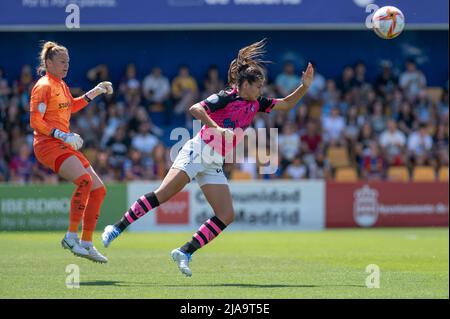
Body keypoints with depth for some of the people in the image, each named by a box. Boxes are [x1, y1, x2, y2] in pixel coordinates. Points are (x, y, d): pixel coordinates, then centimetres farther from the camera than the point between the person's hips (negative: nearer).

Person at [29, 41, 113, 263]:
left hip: (64, 145, 9)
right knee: (85, 180, -29)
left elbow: (71, 106, 38)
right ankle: (71, 236, -25)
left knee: (99, 190, 5)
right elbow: (35, 121, -16)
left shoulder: (61, 85, 18)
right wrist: (62, 135, -24)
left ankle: (86, 244, 9)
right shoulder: (44, 86, -8)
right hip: (48, 144, -9)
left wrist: (95, 92, 30)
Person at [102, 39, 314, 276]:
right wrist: (216, 127, -31)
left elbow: (286, 104, 21)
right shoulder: (227, 98, -9)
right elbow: (195, 109, -19)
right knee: (162, 194, -17)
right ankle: (117, 228, -10)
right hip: (198, 151, -8)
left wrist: (305, 86, 8)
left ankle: (185, 252, -6)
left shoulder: (256, 104, 13)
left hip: (215, 164, 8)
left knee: (226, 216, -6)